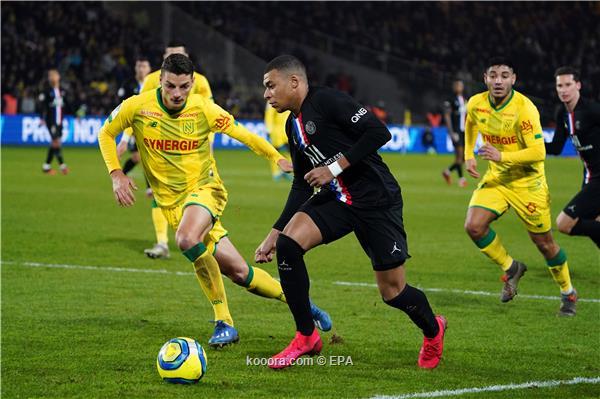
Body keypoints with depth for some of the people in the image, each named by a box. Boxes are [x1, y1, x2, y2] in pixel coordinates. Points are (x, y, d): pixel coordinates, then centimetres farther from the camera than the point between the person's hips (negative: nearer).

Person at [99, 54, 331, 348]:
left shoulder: (203, 109, -8)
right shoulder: (137, 108, -8)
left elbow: (244, 135, 2)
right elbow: (106, 134, 8)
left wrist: (279, 159, -11)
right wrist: (116, 173, -5)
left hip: (205, 188, -2)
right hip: (172, 201, 3)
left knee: (187, 240, -33)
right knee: (238, 272, -4)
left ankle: (224, 321, -16)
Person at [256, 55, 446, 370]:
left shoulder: (326, 101, -14)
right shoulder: (293, 125, 12)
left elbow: (379, 132, -21)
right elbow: (302, 187, 18)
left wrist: (335, 167, -21)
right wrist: (274, 233, 13)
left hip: (376, 199, -7)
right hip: (337, 199, 7)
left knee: (392, 292, -1)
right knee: (287, 244, -16)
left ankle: (432, 330, 33)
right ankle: (306, 337, -4)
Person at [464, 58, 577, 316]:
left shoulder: (524, 108, -24)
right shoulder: (476, 104, -7)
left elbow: (538, 152, -27)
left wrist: (502, 156, -34)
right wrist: (469, 156, 9)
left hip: (527, 182, -5)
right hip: (495, 178, 5)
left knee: (544, 242, 3)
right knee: (474, 226, -15)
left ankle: (568, 293, 25)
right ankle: (510, 269, 11)